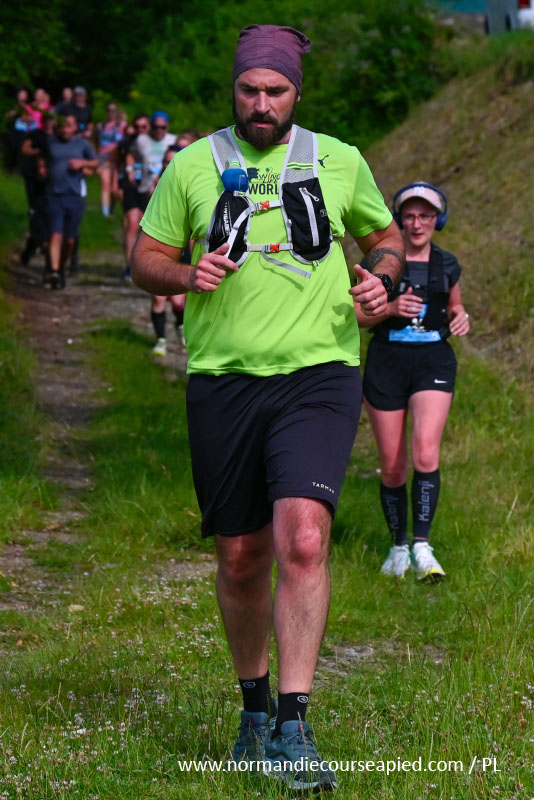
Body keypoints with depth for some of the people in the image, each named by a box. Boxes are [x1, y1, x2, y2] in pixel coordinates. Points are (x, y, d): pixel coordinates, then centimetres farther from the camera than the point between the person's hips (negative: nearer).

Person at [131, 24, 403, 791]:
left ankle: (294, 728, -19)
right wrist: (188, 275, -10)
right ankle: (255, 706, 31)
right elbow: (146, 260, 12)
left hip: (319, 376, -1)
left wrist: (381, 277, 0)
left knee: (303, 540, -21)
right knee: (240, 557, 8)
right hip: (223, 382, 1)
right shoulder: (193, 166, 6)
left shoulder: (341, 163, 8)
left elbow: (386, 236, 23)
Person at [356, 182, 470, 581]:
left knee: (426, 453, -21)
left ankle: (423, 548, -21)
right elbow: (358, 315, 3)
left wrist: (461, 318, 1)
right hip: (387, 362, 0)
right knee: (392, 466, 3)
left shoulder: (447, 265, 8)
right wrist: (390, 308, -15)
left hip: (434, 361, 0)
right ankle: (398, 546, 22)